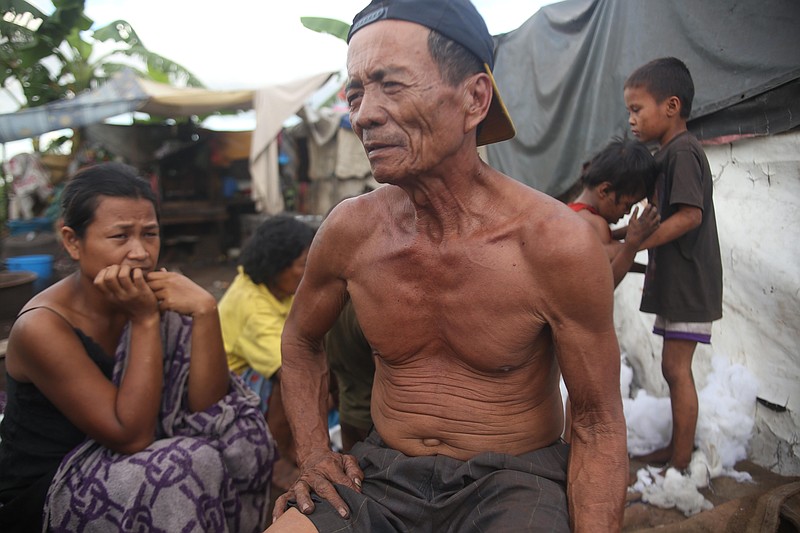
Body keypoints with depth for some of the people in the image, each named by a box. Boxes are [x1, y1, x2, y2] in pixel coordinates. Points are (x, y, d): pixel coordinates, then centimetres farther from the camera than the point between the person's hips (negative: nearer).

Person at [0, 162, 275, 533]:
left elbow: (210, 409, -14)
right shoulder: (42, 326, -21)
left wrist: (205, 312, -25)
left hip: (119, 463, 6)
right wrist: (144, 321, -26)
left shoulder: (149, 298, -7)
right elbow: (132, 436, -25)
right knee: (193, 464, -26)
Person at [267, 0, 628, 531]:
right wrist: (314, 454, 1)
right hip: (382, 472, 2)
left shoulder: (557, 242, -17)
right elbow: (300, 340, 13)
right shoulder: (349, 229, -8)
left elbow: (599, 423, -8)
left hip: (513, 478, -1)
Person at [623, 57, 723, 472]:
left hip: (688, 284, -10)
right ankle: (677, 447, 28)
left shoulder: (682, 151, -14)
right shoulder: (668, 153, 17)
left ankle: (681, 461, 6)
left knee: (676, 368, -5)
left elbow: (690, 215, -24)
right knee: (675, 367, 16)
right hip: (674, 282, 10)